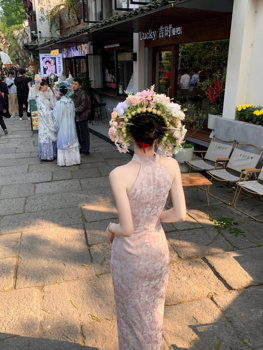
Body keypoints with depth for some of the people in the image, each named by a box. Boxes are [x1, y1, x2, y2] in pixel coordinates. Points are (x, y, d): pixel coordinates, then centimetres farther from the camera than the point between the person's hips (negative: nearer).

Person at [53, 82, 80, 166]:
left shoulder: (59, 103, -17)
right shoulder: (71, 101, -3)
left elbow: (57, 117, -11)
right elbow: (73, 113, 6)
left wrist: (56, 127, 1)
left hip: (63, 127, -4)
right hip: (71, 126, 5)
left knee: (63, 143, 5)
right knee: (72, 142, 13)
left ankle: (64, 161, 11)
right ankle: (74, 159, 22)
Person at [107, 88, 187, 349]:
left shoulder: (119, 175, -30)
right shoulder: (171, 166, -18)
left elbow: (127, 228, -26)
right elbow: (180, 214, -13)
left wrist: (111, 228, -4)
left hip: (131, 254, -4)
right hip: (159, 249, 4)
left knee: (133, 311, 25)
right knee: (154, 307, 32)